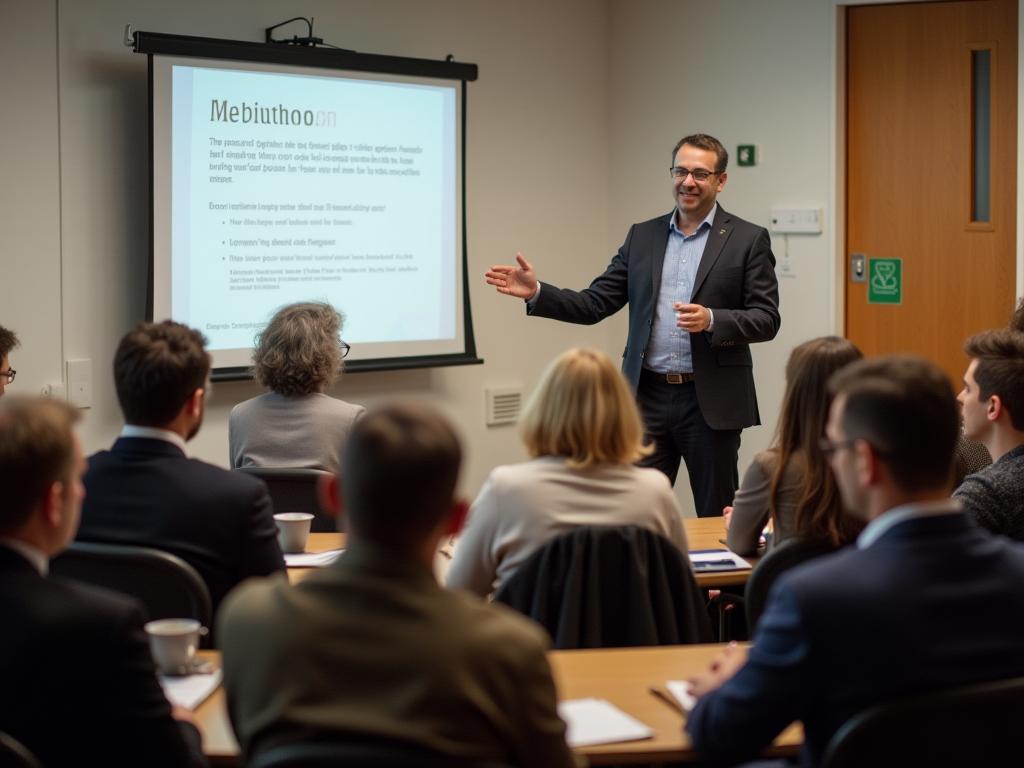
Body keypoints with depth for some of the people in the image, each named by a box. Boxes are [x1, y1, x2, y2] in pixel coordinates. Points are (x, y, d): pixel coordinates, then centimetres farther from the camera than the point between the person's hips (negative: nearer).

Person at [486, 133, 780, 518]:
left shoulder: (748, 240, 0)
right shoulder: (642, 236, 11)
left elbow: (767, 319, -6)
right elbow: (594, 304, 7)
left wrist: (711, 320, -23)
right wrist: (537, 292, -8)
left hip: (710, 400, -3)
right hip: (647, 399, 3)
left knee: (719, 518, 5)